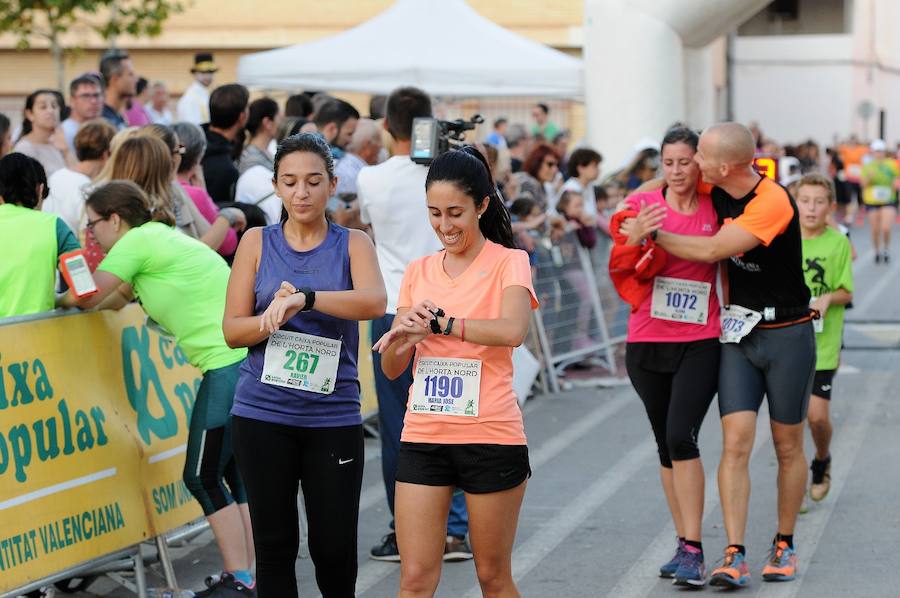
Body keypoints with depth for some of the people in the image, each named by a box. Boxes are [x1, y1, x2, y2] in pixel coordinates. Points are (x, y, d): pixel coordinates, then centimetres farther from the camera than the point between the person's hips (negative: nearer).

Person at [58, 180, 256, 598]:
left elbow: (89, 297, -5)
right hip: (250, 356, 10)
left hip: (230, 360, -10)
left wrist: (54, 300, 12)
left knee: (203, 476, -2)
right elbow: (115, 300, 25)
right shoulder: (161, 237, 22)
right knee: (235, 472, 14)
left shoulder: (138, 241, -6)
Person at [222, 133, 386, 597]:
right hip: (263, 414, 0)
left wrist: (304, 298, -31)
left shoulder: (353, 244, 4)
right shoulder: (257, 243, 6)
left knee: (335, 544, 2)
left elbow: (374, 301, -17)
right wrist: (274, 316, -18)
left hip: (333, 414, 0)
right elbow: (233, 330, 3)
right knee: (275, 541, 3)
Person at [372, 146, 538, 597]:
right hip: (424, 436, 4)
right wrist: (399, 339, -11)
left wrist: (437, 323, -21)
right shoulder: (419, 272, 11)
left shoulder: (508, 262, -2)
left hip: (491, 436, -3)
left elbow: (512, 330, -23)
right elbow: (392, 369, 10)